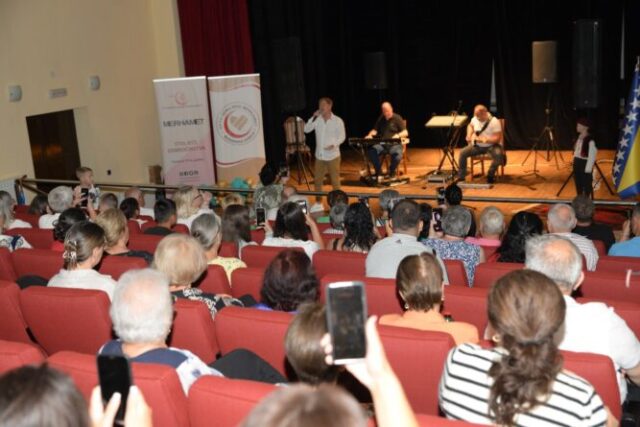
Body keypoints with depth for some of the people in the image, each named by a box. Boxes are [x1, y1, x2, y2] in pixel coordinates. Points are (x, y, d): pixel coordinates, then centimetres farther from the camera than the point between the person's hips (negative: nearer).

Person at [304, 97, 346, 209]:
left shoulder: (337, 121, -7)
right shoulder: (317, 120, 2)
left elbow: (342, 136, -6)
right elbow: (306, 130, -6)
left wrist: (334, 145, -24)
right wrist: (313, 117, -16)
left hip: (333, 156, -4)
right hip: (319, 155, 4)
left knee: (335, 180, 2)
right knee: (317, 180, 11)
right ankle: (318, 203, 24)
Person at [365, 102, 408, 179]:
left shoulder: (397, 118, 1)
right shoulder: (381, 119, 15)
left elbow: (405, 133, -7)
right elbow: (375, 130, 19)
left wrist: (398, 135, -28)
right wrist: (370, 135, -4)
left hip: (394, 144, -3)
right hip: (381, 144, 3)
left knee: (397, 155, -36)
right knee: (371, 151, -28)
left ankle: (392, 171, -5)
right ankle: (378, 171, -8)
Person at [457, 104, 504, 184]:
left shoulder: (494, 122, -19)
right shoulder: (475, 119, -1)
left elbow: (497, 138, -21)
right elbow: (470, 126, 23)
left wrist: (486, 139, -34)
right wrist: (469, 135, 5)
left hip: (491, 145, -4)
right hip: (477, 145, 4)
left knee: (499, 154, -35)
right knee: (462, 153, -17)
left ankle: (490, 175, -12)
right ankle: (461, 177, -6)